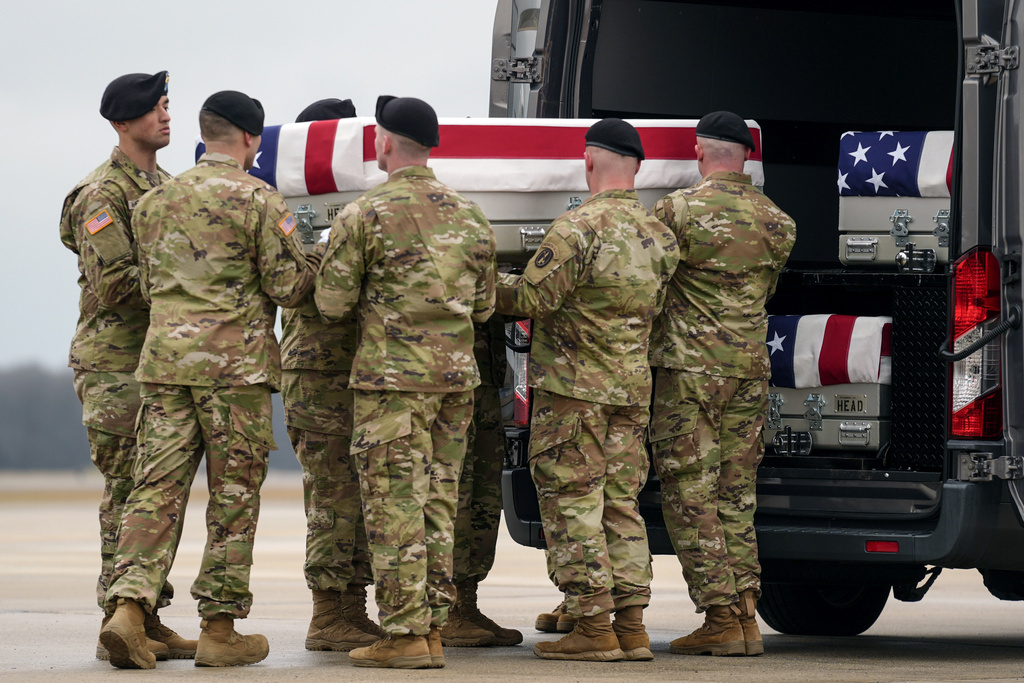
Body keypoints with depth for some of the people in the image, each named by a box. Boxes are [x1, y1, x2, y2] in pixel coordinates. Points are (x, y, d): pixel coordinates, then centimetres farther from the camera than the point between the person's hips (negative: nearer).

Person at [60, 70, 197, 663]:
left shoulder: (166, 187, 17)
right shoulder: (103, 193, -10)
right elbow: (113, 283, -19)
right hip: (115, 362, -8)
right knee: (129, 489, -8)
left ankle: (148, 619, 13)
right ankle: (119, 625, -5)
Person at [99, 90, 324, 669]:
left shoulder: (155, 201, 13)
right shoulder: (259, 200, -6)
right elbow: (286, 286, -7)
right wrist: (317, 261, 13)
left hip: (165, 357, 5)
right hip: (236, 361, -5)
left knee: (158, 487, 2)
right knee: (234, 496, 3)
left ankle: (129, 607, -14)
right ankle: (220, 629, 6)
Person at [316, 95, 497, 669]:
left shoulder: (364, 214, -7)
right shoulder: (470, 217, 9)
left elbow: (332, 303, -5)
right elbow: (484, 306, 14)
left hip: (391, 375, -6)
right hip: (457, 373, 6)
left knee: (395, 504, -4)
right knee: (438, 502, 10)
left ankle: (405, 635, -7)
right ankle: (433, 627, 10)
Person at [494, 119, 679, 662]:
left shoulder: (578, 228, -15)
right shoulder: (659, 236, 8)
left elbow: (533, 297, -16)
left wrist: (495, 286, 3)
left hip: (573, 386, -7)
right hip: (633, 387, 7)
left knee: (572, 505, -2)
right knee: (621, 505, 12)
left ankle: (593, 627, -4)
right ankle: (630, 626, 10)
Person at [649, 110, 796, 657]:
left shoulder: (676, 210, -9)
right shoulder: (778, 221, 7)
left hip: (689, 365, -5)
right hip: (751, 367, 5)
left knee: (690, 494, -1)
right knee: (736, 494, 11)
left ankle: (720, 617, -6)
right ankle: (745, 615, 6)